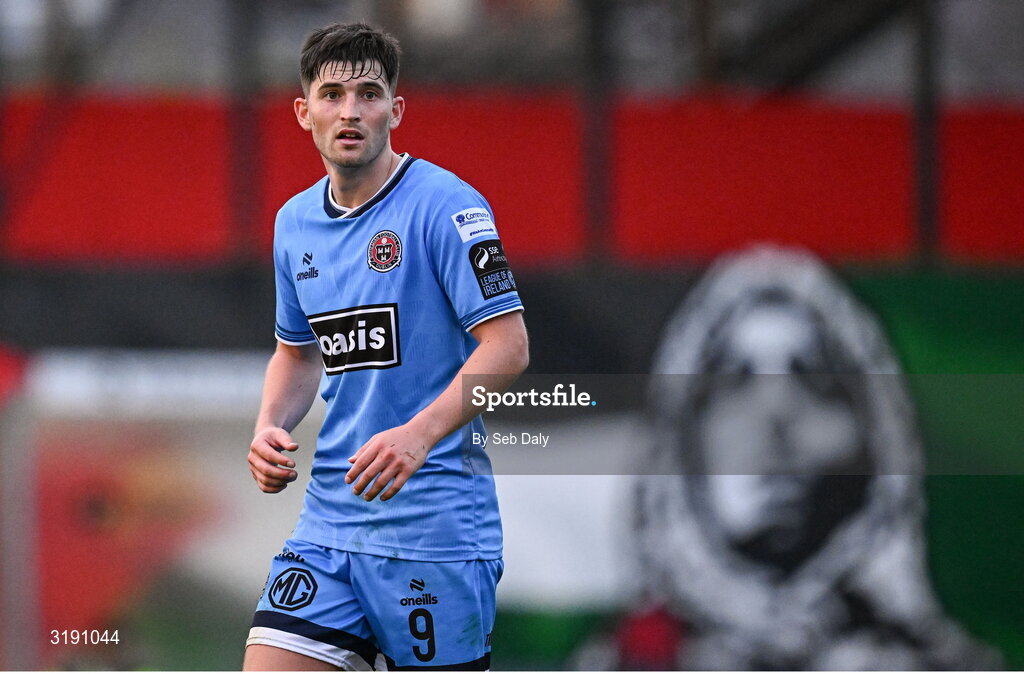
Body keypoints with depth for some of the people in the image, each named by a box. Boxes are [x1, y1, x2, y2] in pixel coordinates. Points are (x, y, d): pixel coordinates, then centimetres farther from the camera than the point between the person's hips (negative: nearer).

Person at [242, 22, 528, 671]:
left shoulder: (444, 205, -9)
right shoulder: (295, 223, 12)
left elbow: (508, 345, -15)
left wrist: (418, 434, -26)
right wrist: (270, 429, 5)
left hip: (435, 515, -6)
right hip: (331, 514, 6)